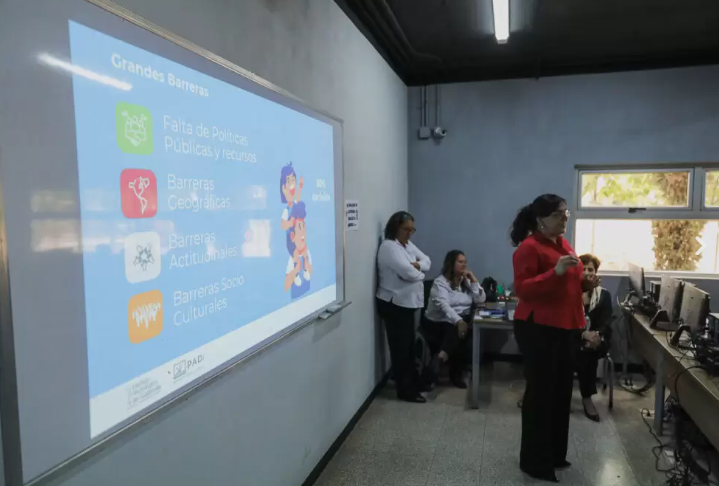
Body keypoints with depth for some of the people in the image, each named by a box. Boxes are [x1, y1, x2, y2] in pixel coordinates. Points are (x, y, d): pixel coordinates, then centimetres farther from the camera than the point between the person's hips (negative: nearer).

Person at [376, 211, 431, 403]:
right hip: (394, 304, -9)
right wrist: (419, 273, -6)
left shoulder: (408, 245, 13)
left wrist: (417, 265, -10)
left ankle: (413, 383, 31)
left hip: (407, 302, 9)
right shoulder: (389, 247, -18)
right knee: (400, 347, 0)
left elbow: (427, 261, 13)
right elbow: (408, 272, -28)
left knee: (409, 345, 18)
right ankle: (406, 391, 10)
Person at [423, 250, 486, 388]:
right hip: (439, 322, -5)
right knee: (457, 332, -34)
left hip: (461, 320, 5)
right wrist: (458, 321, -38)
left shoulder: (466, 281, 14)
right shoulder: (440, 282, -6)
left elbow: (480, 300, 6)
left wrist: (473, 280, -2)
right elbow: (443, 305, -23)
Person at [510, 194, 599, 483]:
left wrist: (585, 283, 4)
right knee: (540, 392, -1)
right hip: (538, 329, -9)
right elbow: (523, 289, -21)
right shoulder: (529, 247, -14)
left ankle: (555, 453, 31)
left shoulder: (564, 244, 14)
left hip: (565, 327, 9)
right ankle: (535, 462, 13)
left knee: (561, 391, 15)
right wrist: (556, 272, -29)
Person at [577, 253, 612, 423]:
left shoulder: (604, 295, 9)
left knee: (588, 351, -33)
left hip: (596, 339, 1)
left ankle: (586, 397, -21)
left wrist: (597, 335, -27)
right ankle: (587, 397, -21)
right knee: (583, 350, -34)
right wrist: (584, 335, -27)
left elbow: (606, 323, -3)